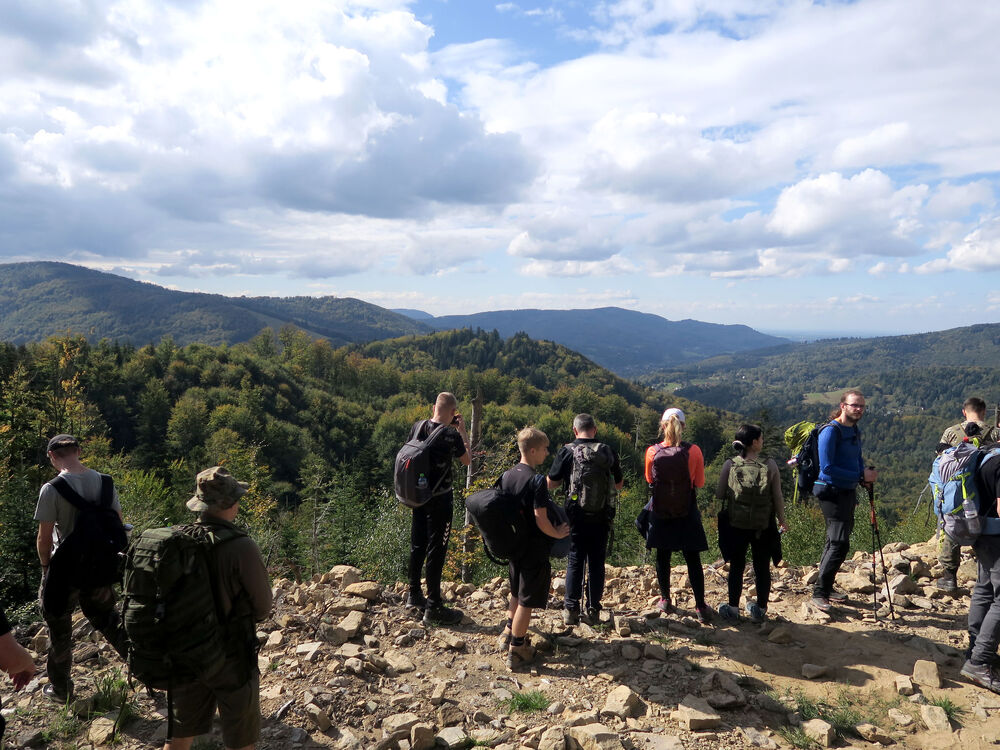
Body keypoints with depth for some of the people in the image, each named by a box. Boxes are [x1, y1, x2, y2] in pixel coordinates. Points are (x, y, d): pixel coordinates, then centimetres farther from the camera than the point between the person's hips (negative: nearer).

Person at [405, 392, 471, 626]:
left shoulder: (418, 427, -2)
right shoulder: (451, 435, -19)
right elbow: (467, 460, -3)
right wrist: (463, 431, 2)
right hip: (440, 499, -7)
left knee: (417, 545, 18)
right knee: (436, 549, 0)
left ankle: (414, 595, 32)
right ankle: (433, 607, 7)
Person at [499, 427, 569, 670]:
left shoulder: (507, 476, 1)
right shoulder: (537, 480, -22)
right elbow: (540, 519, -25)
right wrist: (557, 533, -9)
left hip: (513, 543, 7)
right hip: (534, 548, -7)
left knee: (517, 590, 27)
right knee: (527, 600, 4)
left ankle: (510, 628, 42)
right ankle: (516, 650, 12)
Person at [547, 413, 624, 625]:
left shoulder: (567, 451, -8)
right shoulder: (608, 452, 0)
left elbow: (551, 484, -4)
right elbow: (619, 484, 11)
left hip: (576, 516, -2)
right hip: (602, 517, 2)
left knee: (574, 562, 7)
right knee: (597, 563, 11)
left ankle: (571, 610, 8)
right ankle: (594, 609, 15)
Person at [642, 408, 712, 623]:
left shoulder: (652, 452, -11)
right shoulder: (694, 451, -14)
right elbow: (700, 482, -1)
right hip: (687, 512, -1)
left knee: (663, 557, 14)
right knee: (693, 560, 7)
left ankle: (665, 600, 25)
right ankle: (700, 607, 11)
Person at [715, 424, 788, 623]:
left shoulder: (729, 465, -7)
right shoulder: (769, 465, -9)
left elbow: (719, 495, -3)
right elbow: (778, 497, -3)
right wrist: (782, 520, 11)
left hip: (735, 525, 0)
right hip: (763, 527, 0)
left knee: (736, 567, 12)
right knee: (762, 568, 14)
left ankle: (733, 609, 20)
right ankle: (760, 610, 24)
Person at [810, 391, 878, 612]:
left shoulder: (855, 431, 12)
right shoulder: (831, 431, -16)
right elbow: (827, 468, -20)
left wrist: (865, 476, 1)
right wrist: (860, 476, -19)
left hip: (848, 492, 9)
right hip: (832, 492, -9)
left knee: (836, 542, 15)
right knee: (839, 544, -13)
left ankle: (826, 587, 26)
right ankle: (819, 593, -7)